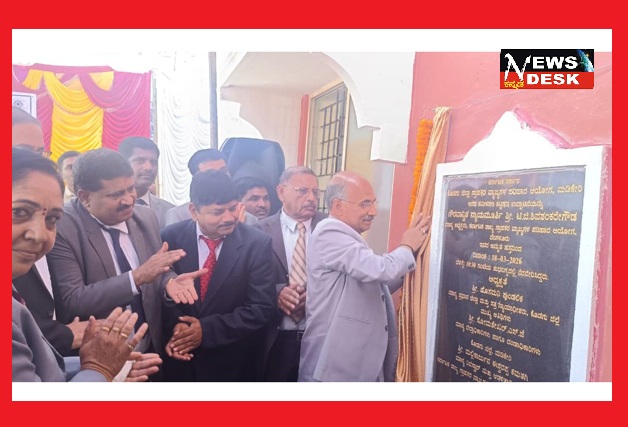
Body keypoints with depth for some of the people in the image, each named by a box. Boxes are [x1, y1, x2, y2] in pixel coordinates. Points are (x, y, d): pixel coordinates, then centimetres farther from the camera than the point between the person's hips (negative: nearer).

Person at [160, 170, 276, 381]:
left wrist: (207, 329, -22)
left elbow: (262, 307, -16)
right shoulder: (171, 237, -8)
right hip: (181, 358, 2)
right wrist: (174, 326, -20)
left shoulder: (257, 243, -14)